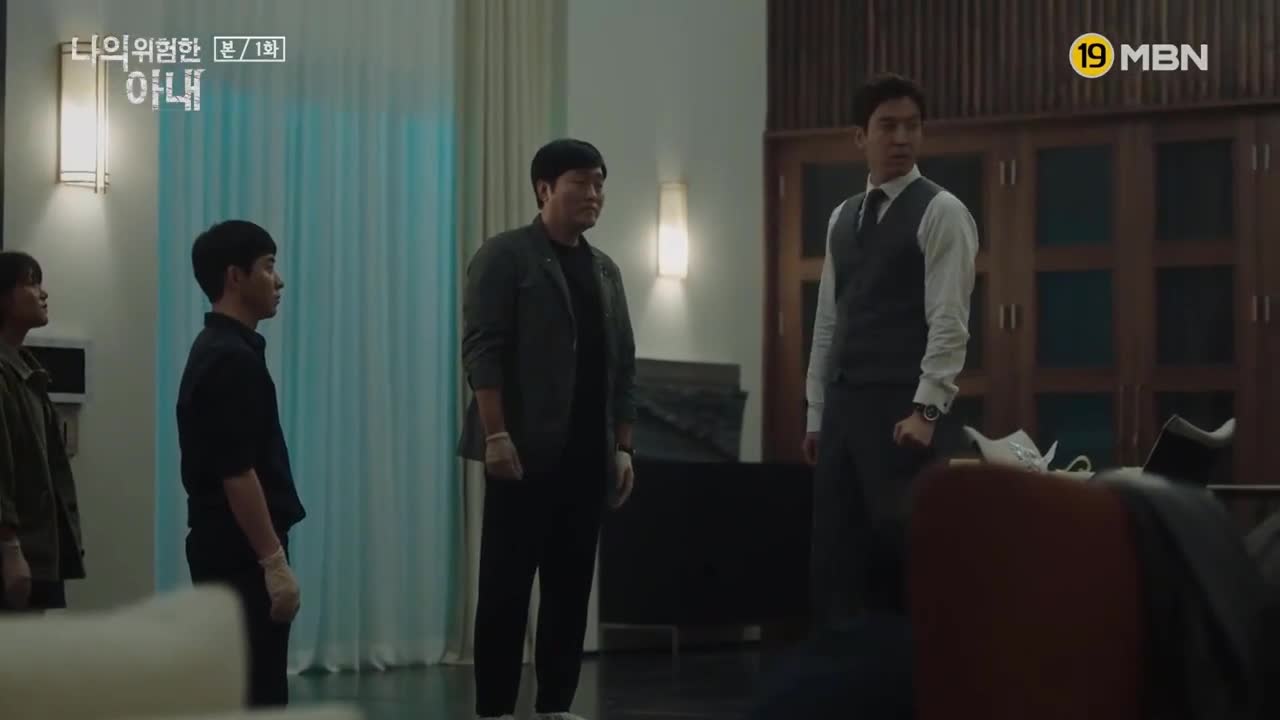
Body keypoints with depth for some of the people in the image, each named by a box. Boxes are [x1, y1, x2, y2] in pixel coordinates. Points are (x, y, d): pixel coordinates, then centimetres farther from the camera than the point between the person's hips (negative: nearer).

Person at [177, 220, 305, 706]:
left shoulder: (217, 351, 15)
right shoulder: (232, 360, -17)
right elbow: (236, 473, -22)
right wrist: (274, 561, -21)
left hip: (226, 550, 10)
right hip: (240, 554, -10)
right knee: (257, 695, -7)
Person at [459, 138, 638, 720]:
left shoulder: (605, 270, 17)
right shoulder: (505, 256, -3)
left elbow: (623, 365, 17)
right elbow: (482, 350, -11)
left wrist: (623, 447, 10)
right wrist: (496, 435, -19)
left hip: (587, 456, 6)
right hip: (525, 452, -6)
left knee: (571, 586, 7)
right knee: (506, 586, -3)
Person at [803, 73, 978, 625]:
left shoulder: (941, 213, -5)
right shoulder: (841, 218, 16)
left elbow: (949, 321, -12)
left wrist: (926, 410, -20)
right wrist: (816, 412, 13)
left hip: (903, 409, -7)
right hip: (843, 406, 7)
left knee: (905, 551, -6)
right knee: (837, 555, 6)